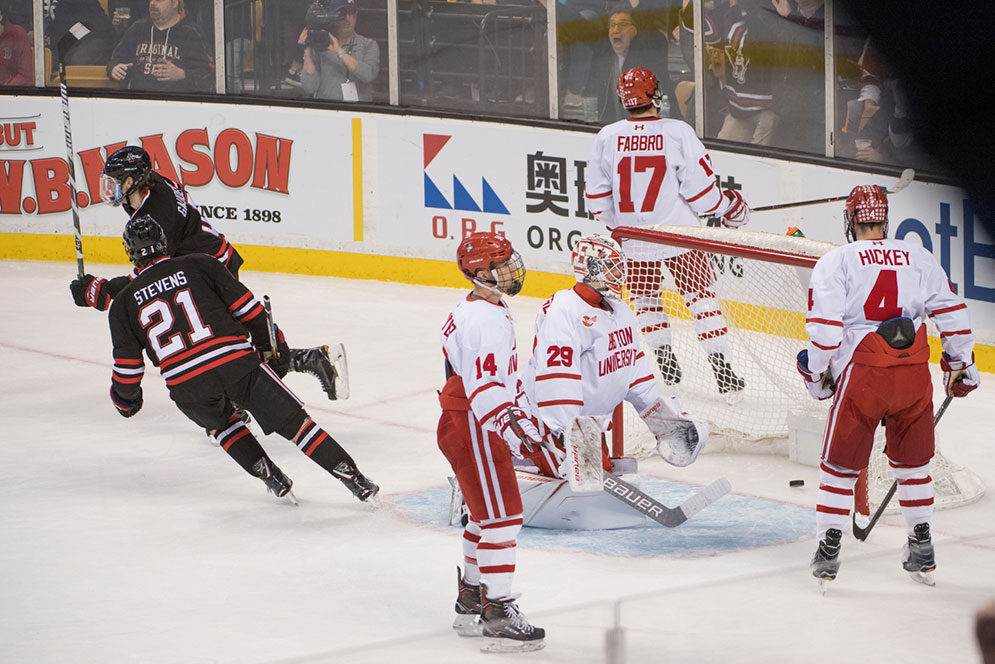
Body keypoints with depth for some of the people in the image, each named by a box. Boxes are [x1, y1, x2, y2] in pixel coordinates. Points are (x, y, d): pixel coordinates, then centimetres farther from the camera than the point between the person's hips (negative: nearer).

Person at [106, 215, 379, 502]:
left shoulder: (124, 303, 10)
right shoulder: (198, 265, 8)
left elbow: (127, 367, 11)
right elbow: (246, 307, 8)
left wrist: (125, 400, 31)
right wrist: (273, 345, 22)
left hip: (188, 390, 1)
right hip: (239, 365, -1)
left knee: (221, 423, 33)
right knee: (294, 422, 7)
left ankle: (271, 477, 24)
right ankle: (353, 478, 3)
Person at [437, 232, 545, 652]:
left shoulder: (493, 312, 15)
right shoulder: (482, 319, -20)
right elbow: (481, 386, -27)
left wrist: (518, 414, 27)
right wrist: (507, 427, -33)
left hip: (482, 426, 11)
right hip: (471, 428, -11)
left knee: (487, 515, 19)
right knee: (502, 516, -10)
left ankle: (471, 601, 29)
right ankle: (498, 613, -10)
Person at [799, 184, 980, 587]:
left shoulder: (834, 263, 1)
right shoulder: (920, 259, 10)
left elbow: (824, 326, -7)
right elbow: (951, 313, 8)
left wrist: (817, 373, 9)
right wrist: (960, 365, 20)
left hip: (861, 376, -3)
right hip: (914, 375, 3)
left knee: (841, 462, 8)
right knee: (912, 460, 19)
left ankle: (828, 551, 6)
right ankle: (921, 547, 22)